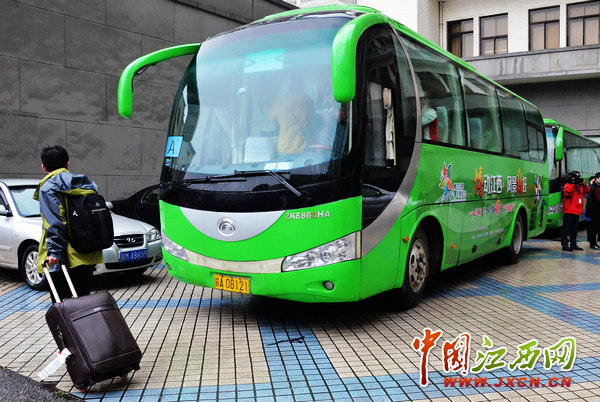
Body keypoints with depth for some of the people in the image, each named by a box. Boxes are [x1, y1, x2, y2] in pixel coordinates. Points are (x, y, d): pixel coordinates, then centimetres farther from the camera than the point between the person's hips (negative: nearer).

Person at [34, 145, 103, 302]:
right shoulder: (86, 184, 13)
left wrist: (54, 251, -18)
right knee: (84, 298, 14)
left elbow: (55, 223, -17)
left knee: (60, 303, 2)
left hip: (66, 259, -6)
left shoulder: (47, 188, -6)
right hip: (88, 256, 6)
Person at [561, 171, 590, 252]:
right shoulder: (568, 185, -5)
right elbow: (567, 192, -23)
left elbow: (586, 192, 17)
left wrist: (584, 185, 3)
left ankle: (573, 244, 23)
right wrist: (573, 184, -21)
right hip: (569, 211, -8)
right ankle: (565, 245, -5)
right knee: (566, 229, -6)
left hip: (577, 211, 8)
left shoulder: (580, 186, 18)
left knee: (574, 229, 15)